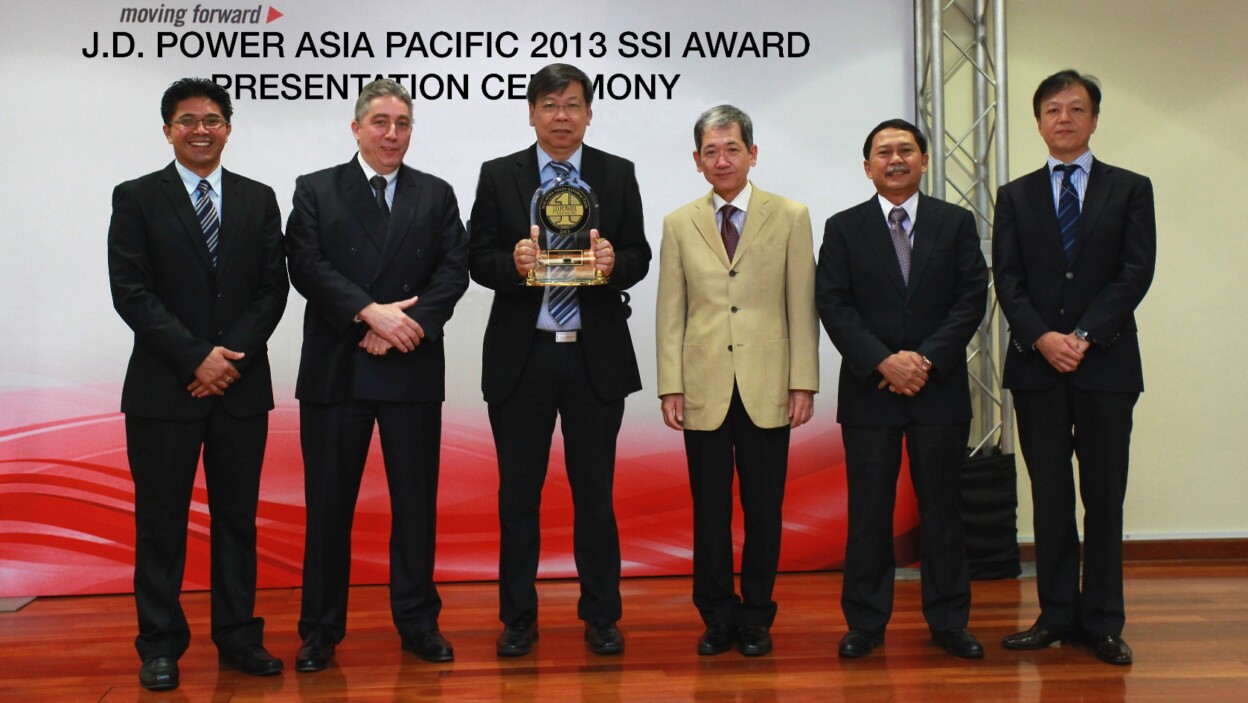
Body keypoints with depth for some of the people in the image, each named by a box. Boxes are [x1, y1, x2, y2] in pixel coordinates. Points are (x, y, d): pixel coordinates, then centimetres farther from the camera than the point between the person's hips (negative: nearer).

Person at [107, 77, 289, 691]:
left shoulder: (258, 200, 11)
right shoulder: (137, 198, 3)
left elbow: (273, 289, 5)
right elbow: (130, 293, -5)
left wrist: (233, 357, -8)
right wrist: (197, 357, -12)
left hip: (242, 385, 2)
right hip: (164, 387, -2)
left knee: (237, 517, 8)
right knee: (161, 520, 4)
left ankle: (238, 637, 18)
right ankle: (161, 646, 15)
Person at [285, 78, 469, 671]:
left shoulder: (437, 195, 11)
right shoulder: (315, 191, 7)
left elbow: (454, 270, 1)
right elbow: (306, 266, -6)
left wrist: (404, 325, -13)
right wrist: (372, 312, -17)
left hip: (413, 370, 1)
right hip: (335, 370, -1)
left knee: (416, 500, 7)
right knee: (328, 504, 5)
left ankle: (418, 622, 19)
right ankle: (321, 630, 15)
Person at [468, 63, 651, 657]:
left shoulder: (618, 175, 5)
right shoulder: (499, 176, 4)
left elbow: (639, 256, 4)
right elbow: (478, 260, 1)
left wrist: (615, 263, -18)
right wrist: (513, 264, -20)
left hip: (597, 357, 0)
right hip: (520, 356, 0)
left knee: (595, 492, 8)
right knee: (518, 493, 8)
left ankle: (601, 617, 21)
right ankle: (518, 618, 22)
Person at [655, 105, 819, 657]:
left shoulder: (790, 217, 5)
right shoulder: (679, 224, 9)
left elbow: (802, 306, 2)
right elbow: (670, 313, 6)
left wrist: (804, 382, -3)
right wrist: (670, 387, 0)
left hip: (766, 388, -1)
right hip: (705, 389, 1)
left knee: (763, 508, 6)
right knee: (709, 509, 6)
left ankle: (756, 618, 20)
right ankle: (717, 617, 20)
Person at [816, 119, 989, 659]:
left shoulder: (956, 223, 8)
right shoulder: (843, 229, 6)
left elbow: (972, 298, 0)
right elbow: (833, 306, -2)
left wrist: (925, 359, -11)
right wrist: (883, 362, -13)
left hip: (940, 388, 1)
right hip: (868, 391, -1)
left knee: (941, 506, 7)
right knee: (869, 510, 3)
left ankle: (948, 620, 18)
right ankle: (865, 622, 14)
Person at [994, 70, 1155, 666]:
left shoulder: (1130, 189, 7)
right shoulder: (1015, 196, 11)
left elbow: (1136, 273, -3)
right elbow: (1007, 280, 3)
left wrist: (1084, 336, -13)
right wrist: (1043, 338, -13)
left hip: (1105, 364, -1)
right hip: (1036, 367, 1)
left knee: (1104, 498, 4)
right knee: (1049, 498, 6)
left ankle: (1103, 621, 12)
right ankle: (1058, 613, 15)